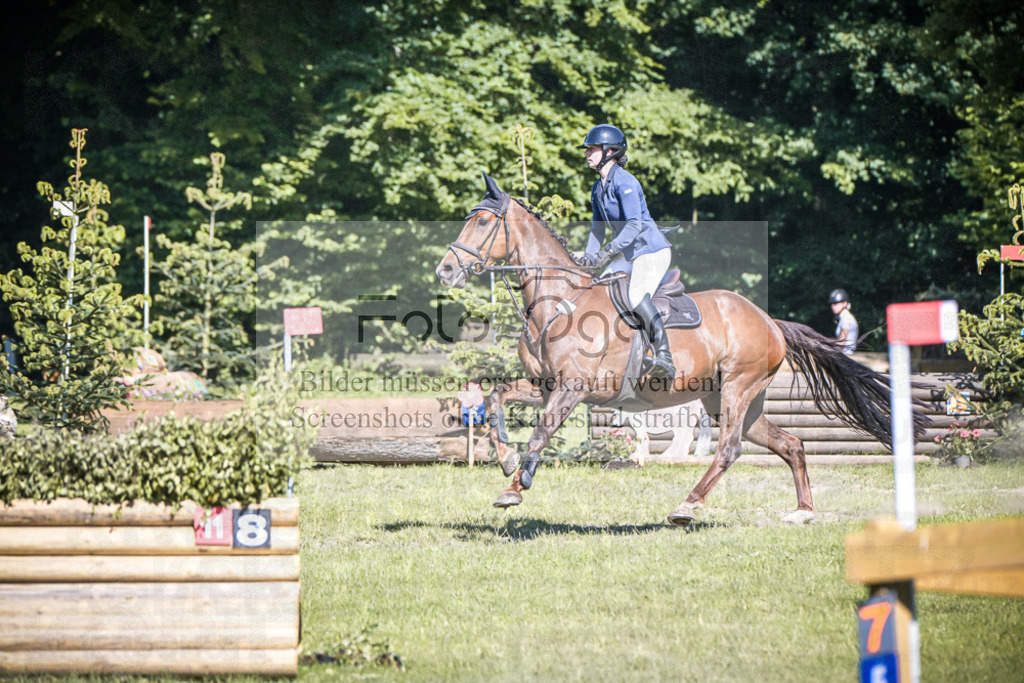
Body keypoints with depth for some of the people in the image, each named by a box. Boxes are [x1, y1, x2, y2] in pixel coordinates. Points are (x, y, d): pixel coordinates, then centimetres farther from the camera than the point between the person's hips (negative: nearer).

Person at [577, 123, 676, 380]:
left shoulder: (624, 181, -16)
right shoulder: (598, 188, 13)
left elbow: (634, 225, -25)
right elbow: (598, 229, 19)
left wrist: (610, 251, -31)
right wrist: (589, 257, 4)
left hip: (652, 250, -10)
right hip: (630, 254, 10)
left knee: (638, 299, -28)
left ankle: (664, 357, -36)